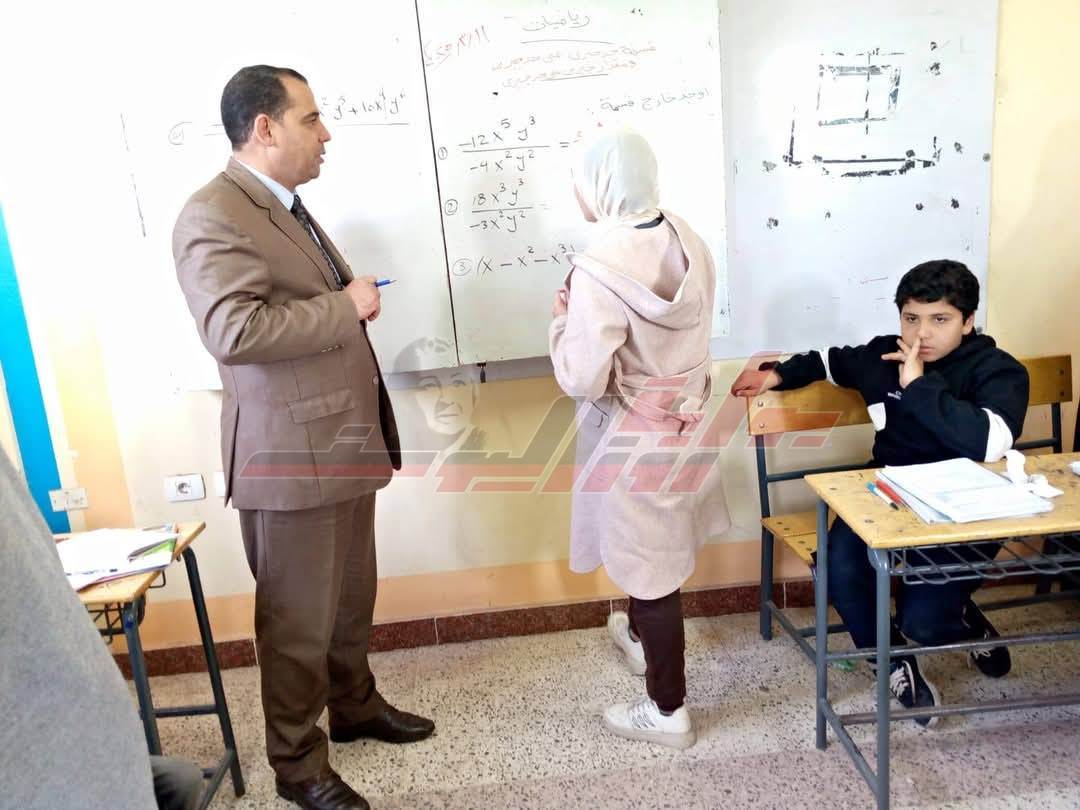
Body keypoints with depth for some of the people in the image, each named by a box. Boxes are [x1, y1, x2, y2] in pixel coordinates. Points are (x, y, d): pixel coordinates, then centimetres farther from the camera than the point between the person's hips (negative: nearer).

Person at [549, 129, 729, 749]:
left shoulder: (599, 268, -27)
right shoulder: (687, 240, -3)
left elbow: (582, 378, -24)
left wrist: (561, 319, -7)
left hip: (634, 438, -8)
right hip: (684, 420, 8)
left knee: (649, 564, 8)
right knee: (658, 547, 28)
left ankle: (668, 710, 26)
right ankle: (641, 634, 54)